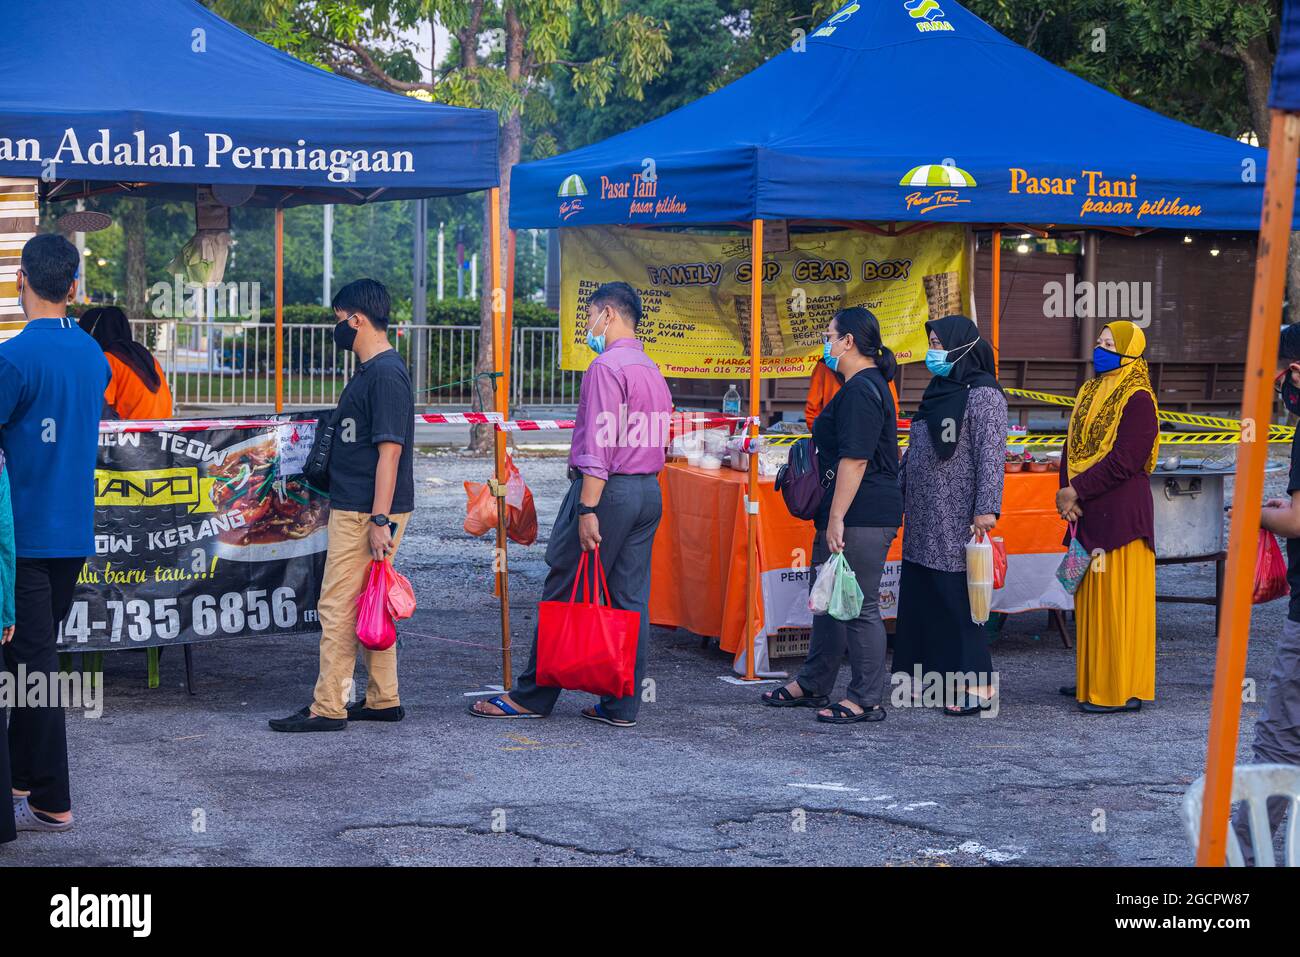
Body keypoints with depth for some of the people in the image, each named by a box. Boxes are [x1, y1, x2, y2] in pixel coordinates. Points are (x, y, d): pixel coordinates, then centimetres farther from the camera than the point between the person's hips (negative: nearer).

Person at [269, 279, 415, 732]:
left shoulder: (386, 373, -16)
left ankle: (327, 708, -3)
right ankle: (383, 700, 20)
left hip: (368, 514, -10)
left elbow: (390, 449, -21)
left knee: (338, 608, -7)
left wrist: (380, 520, -23)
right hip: (352, 509, 10)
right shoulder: (368, 372, 16)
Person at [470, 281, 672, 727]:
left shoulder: (606, 366, -11)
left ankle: (532, 696, 4)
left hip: (607, 489, -9)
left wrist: (588, 508, -21)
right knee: (631, 600, 7)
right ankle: (623, 704, 8)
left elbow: (600, 444, -18)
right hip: (649, 490, 9)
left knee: (562, 593, -1)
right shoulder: (652, 371, 17)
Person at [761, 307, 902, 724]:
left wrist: (837, 518, -23)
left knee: (859, 607, -5)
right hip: (853, 515, 11)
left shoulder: (861, 390, -17)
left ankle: (866, 700, 1)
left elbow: (854, 460, -23)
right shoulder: (863, 386, 18)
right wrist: (831, 517, 26)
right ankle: (812, 686, 28)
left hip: (861, 517, -11)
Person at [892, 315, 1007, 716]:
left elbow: (991, 453, -17)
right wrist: (901, 499, 20)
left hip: (956, 523, -9)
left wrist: (986, 508, -24)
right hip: (923, 520, 9)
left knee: (957, 603, -7)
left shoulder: (982, 394, -9)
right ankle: (931, 679, 17)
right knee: (920, 600, 9)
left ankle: (974, 690, -2)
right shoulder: (939, 391, 17)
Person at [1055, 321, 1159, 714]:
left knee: (1118, 597, -5)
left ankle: (1123, 689, 0)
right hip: (1088, 513, 8)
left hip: (1120, 514, -8)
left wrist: (1076, 490, -15)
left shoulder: (1138, 399, -11)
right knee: (1091, 595, 12)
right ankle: (1093, 678, 21)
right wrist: (1068, 493, -3)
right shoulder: (1090, 392, 14)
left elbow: (1124, 460, -18)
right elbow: (1072, 447, 13)